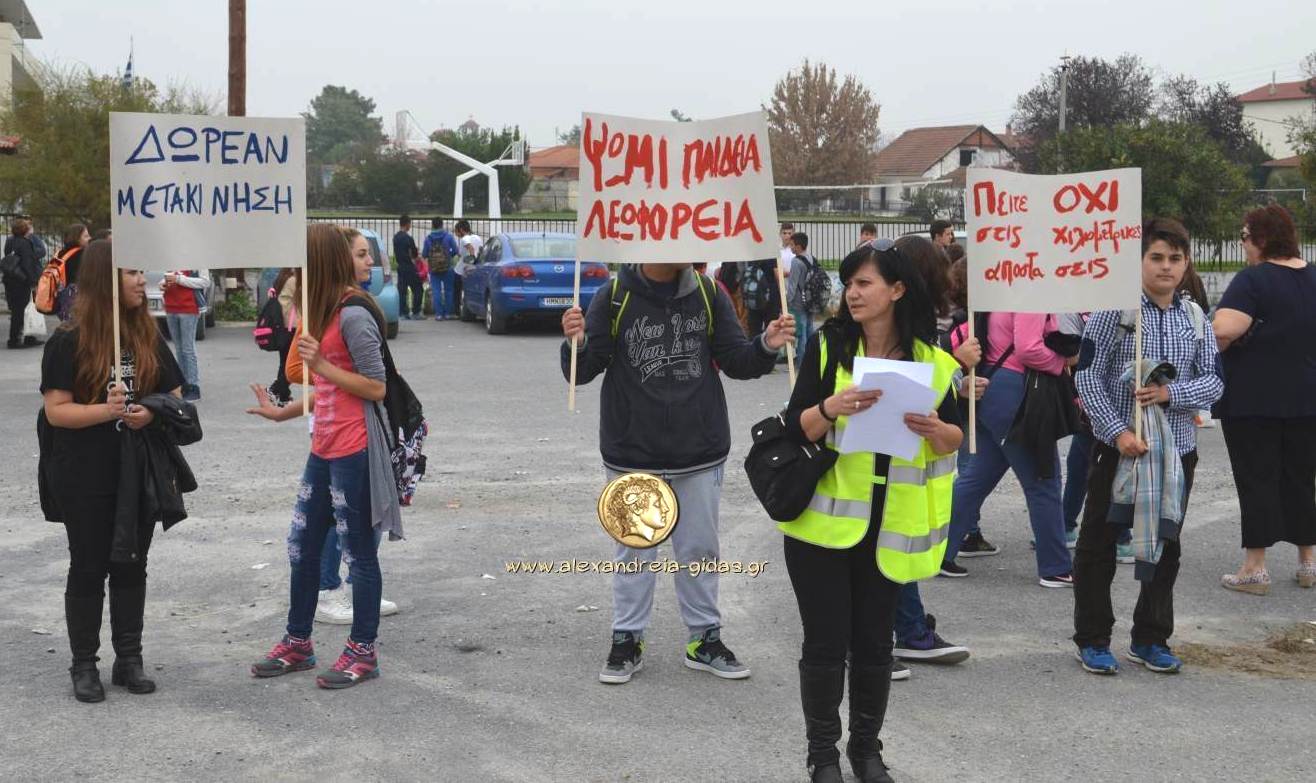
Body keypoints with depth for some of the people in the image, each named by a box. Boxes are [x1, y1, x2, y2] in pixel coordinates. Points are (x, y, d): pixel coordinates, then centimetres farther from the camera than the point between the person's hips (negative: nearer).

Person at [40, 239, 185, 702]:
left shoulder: (149, 339, 5)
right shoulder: (69, 342, -8)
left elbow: (175, 397, 9)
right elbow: (56, 410, -11)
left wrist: (150, 413, -13)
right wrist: (106, 410, -26)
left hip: (140, 474, 4)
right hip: (85, 479, -4)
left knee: (131, 565, 10)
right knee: (89, 568, 5)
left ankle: (129, 659, 21)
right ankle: (84, 665, 16)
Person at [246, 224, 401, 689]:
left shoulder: (353, 314, -15)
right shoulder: (324, 311, 15)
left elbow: (376, 388, -17)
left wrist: (321, 366, -20)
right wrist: (283, 412, 22)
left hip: (354, 451, -10)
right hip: (324, 448, 10)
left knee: (359, 554, 2)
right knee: (302, 547, 15)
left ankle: (362, 653, 13)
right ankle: (297, 644, 27)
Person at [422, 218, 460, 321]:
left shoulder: (428, 239, -1)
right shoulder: (448, 237, -3)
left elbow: (424, 255, 3)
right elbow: (456, 251, -2)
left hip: (433, 269, 0)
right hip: (447, 268, 0)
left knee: (436, 291, 2)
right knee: (448, 291, 9)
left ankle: (438, 313, -4)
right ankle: (447, 313, 9)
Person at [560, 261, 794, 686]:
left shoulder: (708, 295, -1)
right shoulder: (615, 299, -9)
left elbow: (736, 362, 5)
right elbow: (582, 372, -7)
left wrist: (766, 346, -15)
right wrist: (576, 343, -29)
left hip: (699, 450, 2)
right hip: (633, 452, -2)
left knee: (700, 547, 13)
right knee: (635, 550, 9)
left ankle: (705, 637, 27)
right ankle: (627, 638, 23)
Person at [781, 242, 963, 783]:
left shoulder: (932, 361, 0)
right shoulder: (828, 346, -5)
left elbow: (955, 441, 6)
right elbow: (796, 429, -8)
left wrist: (936, 430, -16)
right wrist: (832, 407, -27)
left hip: (890, 527, 2)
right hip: (823, 519, -2)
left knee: (874, 642, 11)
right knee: (825, 642, 3)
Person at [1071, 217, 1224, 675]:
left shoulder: (1194, 316, 5)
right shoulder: (1115, 308, -8)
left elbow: (1214, 381, 4)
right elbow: (1088, 377, -10)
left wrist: (1171, 393, -15)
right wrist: (1117, 431, -18)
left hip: (1177, 448, 4)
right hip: (1119, 446, -4)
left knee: (1164, 546, 13)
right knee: (1098, 545, 4)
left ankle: (1150, 639, 26)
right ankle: (1092, 641, 16)